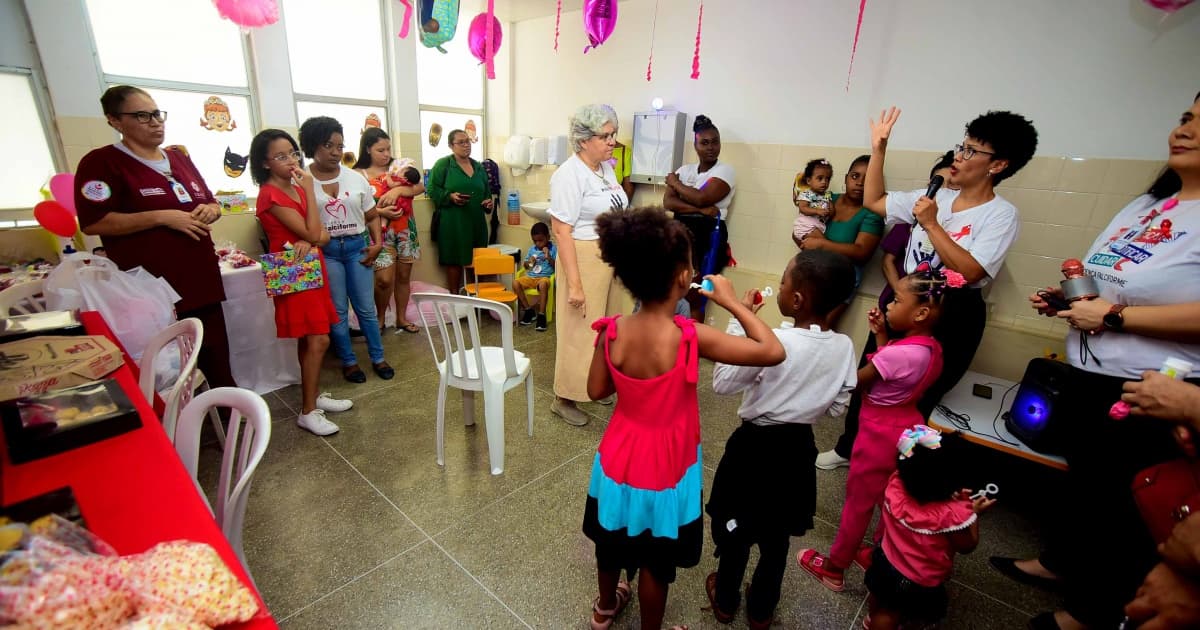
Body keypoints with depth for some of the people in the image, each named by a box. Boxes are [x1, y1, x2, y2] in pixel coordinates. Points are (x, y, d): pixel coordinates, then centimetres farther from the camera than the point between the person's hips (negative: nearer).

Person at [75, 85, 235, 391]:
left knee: (217, 359, 12)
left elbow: (212, 202, 23)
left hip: (202, 280, 6)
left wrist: (209, 210, -1)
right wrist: (163, 217, -18)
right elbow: (92, 223, -13)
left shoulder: (179, 158, 16)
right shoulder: (101, 162, -4)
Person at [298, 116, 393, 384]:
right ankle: (348, 361, 20)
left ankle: (377, 358, 21)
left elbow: (372, 215, 10)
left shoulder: (356, 178, 5)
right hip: (325, 251, -2)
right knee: (337, 310, 6)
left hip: (357, 246, 2)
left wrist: (377, 243, -1)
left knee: (366, 307, 7)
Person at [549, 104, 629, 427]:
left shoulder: (606, 167, 8)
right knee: (578, 331, 1)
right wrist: (574, 283, -24)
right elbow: (561, 231, -21)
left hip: (610, 260, 8)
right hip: (583, 260, -8)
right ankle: (563, 398, 19)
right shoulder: (570, 174, -17)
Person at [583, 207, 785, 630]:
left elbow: (597, 391, -5)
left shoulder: (612, 332, -18)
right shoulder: (689, 338, -29)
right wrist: (730, 301, -13)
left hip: (619, 459, 4)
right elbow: (773, 352, -23)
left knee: (612, 542, 29)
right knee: (656, 561, 21)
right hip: (665, 471, -4)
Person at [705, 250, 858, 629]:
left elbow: (722, 383, -18)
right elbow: (837, 407, 1)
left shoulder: (772, 342, -28)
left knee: (736, 528, 18)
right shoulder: (844, 347, -10)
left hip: (755, 445, -5)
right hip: (798, 448, 5)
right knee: (777, 534, 23)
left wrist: (739, 319, -16)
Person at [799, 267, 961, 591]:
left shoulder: (897, 353, -31)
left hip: (880, 435, -8)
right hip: (907, 430, 8)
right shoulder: (931, 348, -4)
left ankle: (834, 567, 29)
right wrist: (881, 336, 1)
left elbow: (854, 382, -19)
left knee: (857, 501, 10)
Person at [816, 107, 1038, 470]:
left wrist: (931, 224, -22)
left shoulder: (1001, 215, -12)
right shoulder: (935, 196, 3)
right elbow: (872, 202, 7)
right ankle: (848, 447, 33)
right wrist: (878, 148, 2)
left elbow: (968, 272, -24)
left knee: (916, 398, 9)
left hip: (952, 316, -5)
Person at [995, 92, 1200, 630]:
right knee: (1082, 479, 23)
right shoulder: (1145, 204, 10)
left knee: (1126, 505, 11)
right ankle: (1062, 561, 44)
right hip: (1089, 373, 8)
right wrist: (1064, 299, 2)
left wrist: (1112, 316, -23)